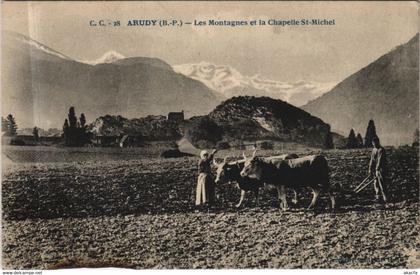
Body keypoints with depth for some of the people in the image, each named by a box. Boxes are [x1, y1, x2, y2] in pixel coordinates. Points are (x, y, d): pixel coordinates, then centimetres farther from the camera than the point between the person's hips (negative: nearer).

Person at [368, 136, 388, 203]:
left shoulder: (381, 150, -15)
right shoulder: (374, 149, 12)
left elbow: (380, 160, -20)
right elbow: (372, 160, 15)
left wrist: (377, 170, -24)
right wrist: (370, 169, 13)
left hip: (381, 169, -8)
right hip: (375, 169, 8)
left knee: (381, 183, -11)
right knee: (376, 183, 11)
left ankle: (384, 197, -6)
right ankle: (377, 196, 20)